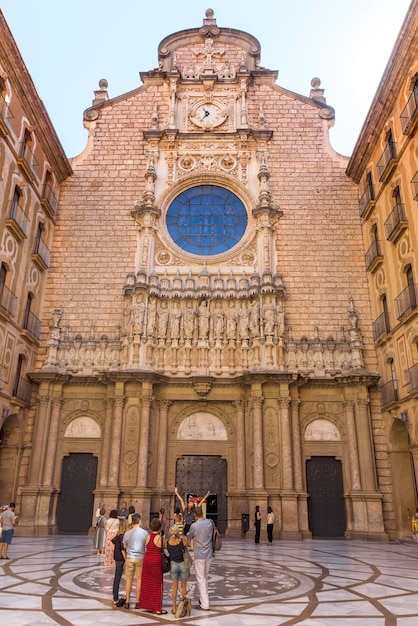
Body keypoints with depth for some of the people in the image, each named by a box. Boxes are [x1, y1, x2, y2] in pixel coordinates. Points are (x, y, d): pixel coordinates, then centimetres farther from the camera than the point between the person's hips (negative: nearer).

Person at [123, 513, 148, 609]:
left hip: (130, 558, 1)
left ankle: (127, 602, 15)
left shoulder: (127, 533, -5)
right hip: (140, 558, -1)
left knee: (128, 580, 10)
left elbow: (125, 546, 8)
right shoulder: (144, 532, -8)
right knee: (139, 580, 8)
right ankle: (138, 602, 11)